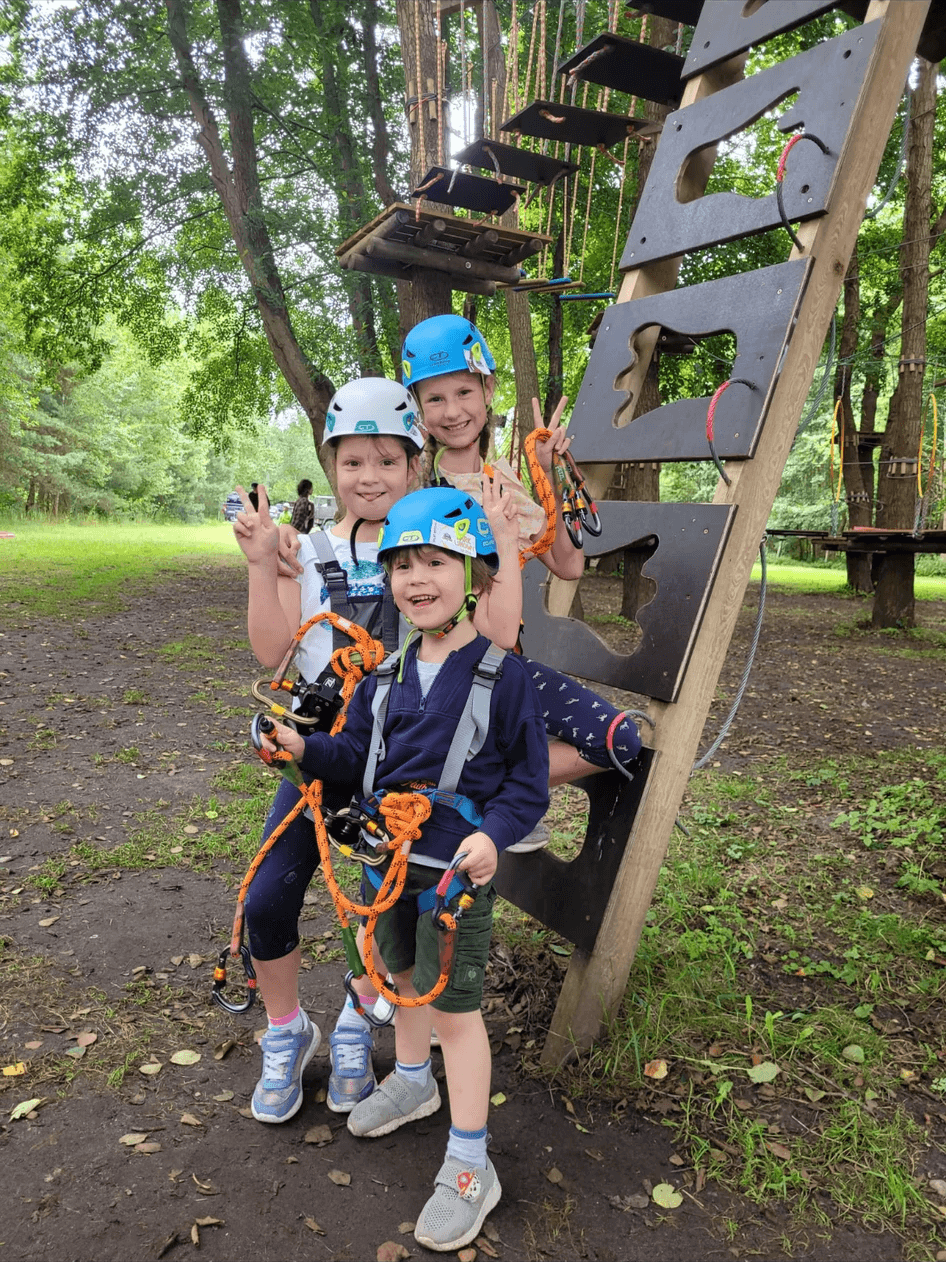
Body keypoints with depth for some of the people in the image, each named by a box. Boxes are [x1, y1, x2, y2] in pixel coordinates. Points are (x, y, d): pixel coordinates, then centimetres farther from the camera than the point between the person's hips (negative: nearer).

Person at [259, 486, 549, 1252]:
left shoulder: (503, 673, -16)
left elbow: (529, 782, -12)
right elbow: (357, 755, 7)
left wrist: (494, 835, -27)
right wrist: (306, 748, -11)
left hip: (457, 870, -6)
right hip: (388, 857, 6)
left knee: (454, 1006, 3)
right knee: (402, 974, 25)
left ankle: (470, 1167, 20)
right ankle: (413, 1082, 52)